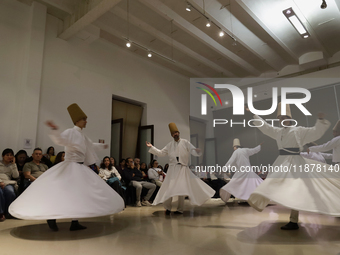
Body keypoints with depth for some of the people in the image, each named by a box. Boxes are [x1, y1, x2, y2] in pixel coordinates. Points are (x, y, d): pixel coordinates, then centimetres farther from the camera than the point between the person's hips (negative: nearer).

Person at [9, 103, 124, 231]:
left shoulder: (82, 135, 14)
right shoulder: (70, 132, -10)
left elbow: (91, 145, 33)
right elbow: (59, 140, -29)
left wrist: (102, 146, 48)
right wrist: (55, 130, -48)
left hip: (81, 168, 9)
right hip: (71, 167, -9)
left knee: (78, 194, 10)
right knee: (65, 193, -10)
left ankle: (74, 222, 17)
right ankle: (51, 217, 10)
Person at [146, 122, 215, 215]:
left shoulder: (185, 142, 3)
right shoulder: (169, 145, 12)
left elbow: (193, 151, -5)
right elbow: (161, 153, 14)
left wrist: (197, 151, -28)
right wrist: (151, 147, 8)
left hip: (183, 168, -2)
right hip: (173, 169, 2)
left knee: (182, 189, 2)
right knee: (169, 188, -3)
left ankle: (180, 209, 17)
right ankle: (167, 208, 13)